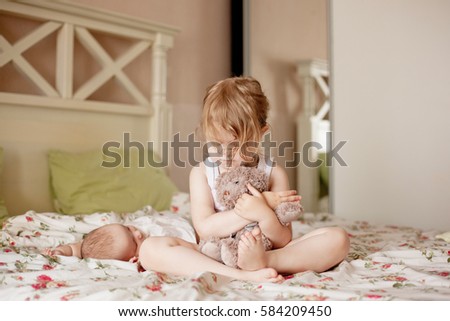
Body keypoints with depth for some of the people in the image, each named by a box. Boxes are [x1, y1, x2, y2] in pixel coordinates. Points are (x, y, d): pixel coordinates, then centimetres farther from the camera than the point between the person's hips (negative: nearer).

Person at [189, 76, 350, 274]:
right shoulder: (201, 173, 0)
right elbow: (204, 229, -15)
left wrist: (263, 214, -30)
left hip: (269, 251, 0)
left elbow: (283, 241, -6)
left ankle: (263, 262, -35)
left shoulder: (273, 174, -2)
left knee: (337, 238, -18)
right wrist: (266, 206, -20)